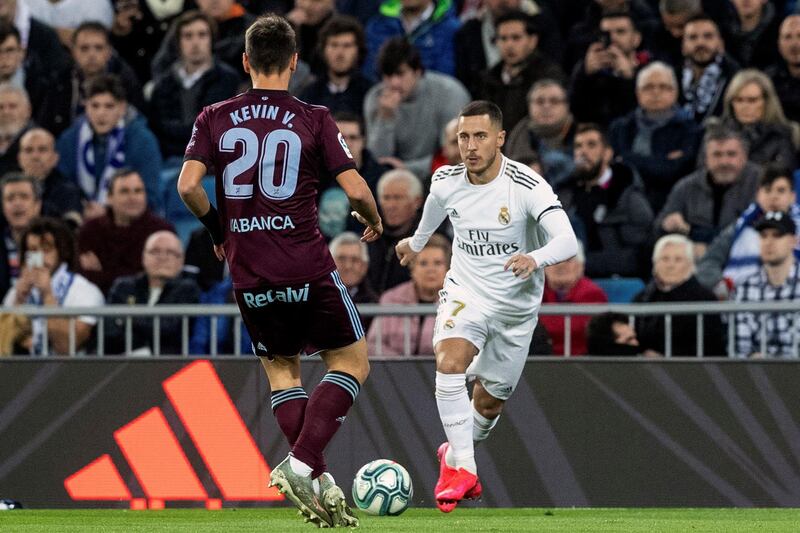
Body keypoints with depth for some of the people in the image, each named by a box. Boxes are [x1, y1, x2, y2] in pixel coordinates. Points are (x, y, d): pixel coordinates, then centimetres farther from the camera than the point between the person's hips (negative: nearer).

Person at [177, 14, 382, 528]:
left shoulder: (215, 118, 3)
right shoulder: (313, 120, -3)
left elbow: (188, 184, -7)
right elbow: (355, 188, -7)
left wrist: (217, 226, 11)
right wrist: (374, 219, 15)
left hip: (250, 275, 3)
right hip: (308, 267, -3)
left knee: (281, 370, 19)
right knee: (352, 361, 10)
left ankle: (317, 482, 7)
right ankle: (303, 463, -8)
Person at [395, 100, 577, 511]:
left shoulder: (528, 186, -23)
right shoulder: (446, 182, -10)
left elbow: (567, 241, -34)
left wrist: (535, 258, -55)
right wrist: (416, 242, 36)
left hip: (516, 306, -1)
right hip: (465, 292, 1)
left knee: (489, 402, 11)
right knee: (449, 362, -28)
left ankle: (457, 454, 42)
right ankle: (462, 467, -21)